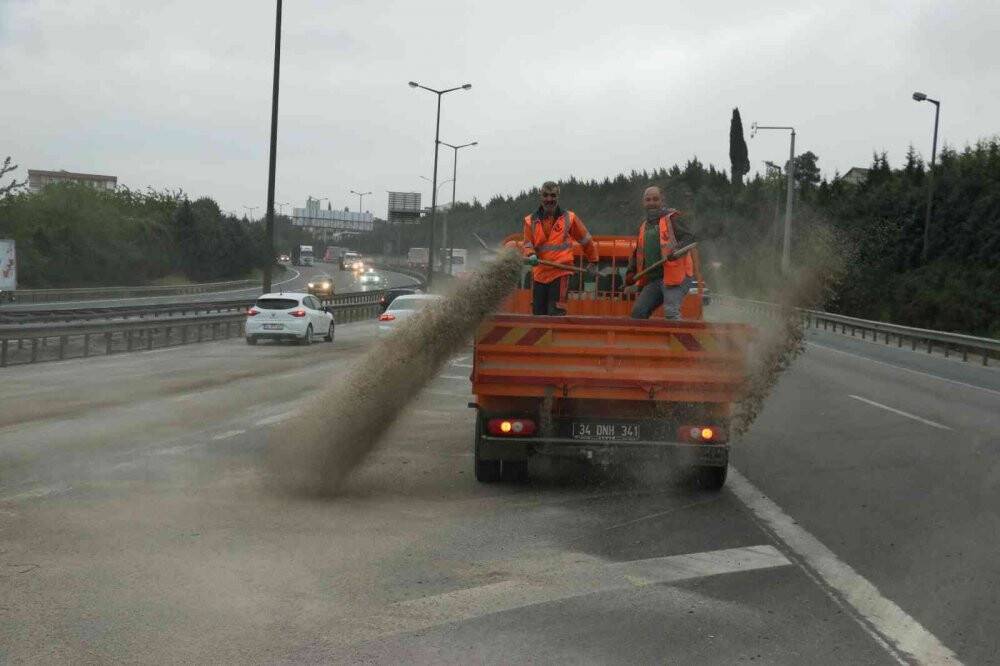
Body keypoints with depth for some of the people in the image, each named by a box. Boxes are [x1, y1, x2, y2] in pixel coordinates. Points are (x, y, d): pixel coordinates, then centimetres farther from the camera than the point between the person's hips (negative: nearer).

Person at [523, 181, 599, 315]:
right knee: (538, 314, 6)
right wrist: (531, 255, -17)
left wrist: (593, 262, 21)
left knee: (556, 314, -13)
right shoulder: (531, 221, 7)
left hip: (560, 273, -3)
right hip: (539, 273, 3)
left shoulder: (569, 218, 3)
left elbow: (586, 240, 14)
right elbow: (528, 245, 7)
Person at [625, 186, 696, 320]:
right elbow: (638, 253, 29)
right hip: (653, 279, 8)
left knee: (670, 312, -24)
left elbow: (689, 238, -12)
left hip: (675, 276, -8)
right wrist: (631, 273, 18)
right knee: (638, 312, 5)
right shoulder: (644, 226, 22)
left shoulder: (671, 218, 0)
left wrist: (678, 249, -31)